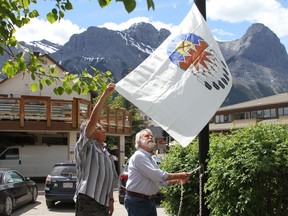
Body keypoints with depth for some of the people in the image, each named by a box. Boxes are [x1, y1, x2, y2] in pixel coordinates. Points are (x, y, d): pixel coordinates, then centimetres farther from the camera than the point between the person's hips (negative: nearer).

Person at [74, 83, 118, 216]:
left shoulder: (106, 154, 20)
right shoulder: (85, 147, -5)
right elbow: (93, 120, -17)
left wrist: (111, 200, 16)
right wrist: (105, 95, -20)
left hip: (103, 203, 8)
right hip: (87, 202, -8)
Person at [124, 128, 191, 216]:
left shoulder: (150, 158, 17)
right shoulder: (138, 156, -14)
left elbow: (160, 179, 17)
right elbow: (156, 175, -22)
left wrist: (178, 180, 2)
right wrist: (179, 175, -14)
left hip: (150, 200, 9)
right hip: (137, 201, -9)